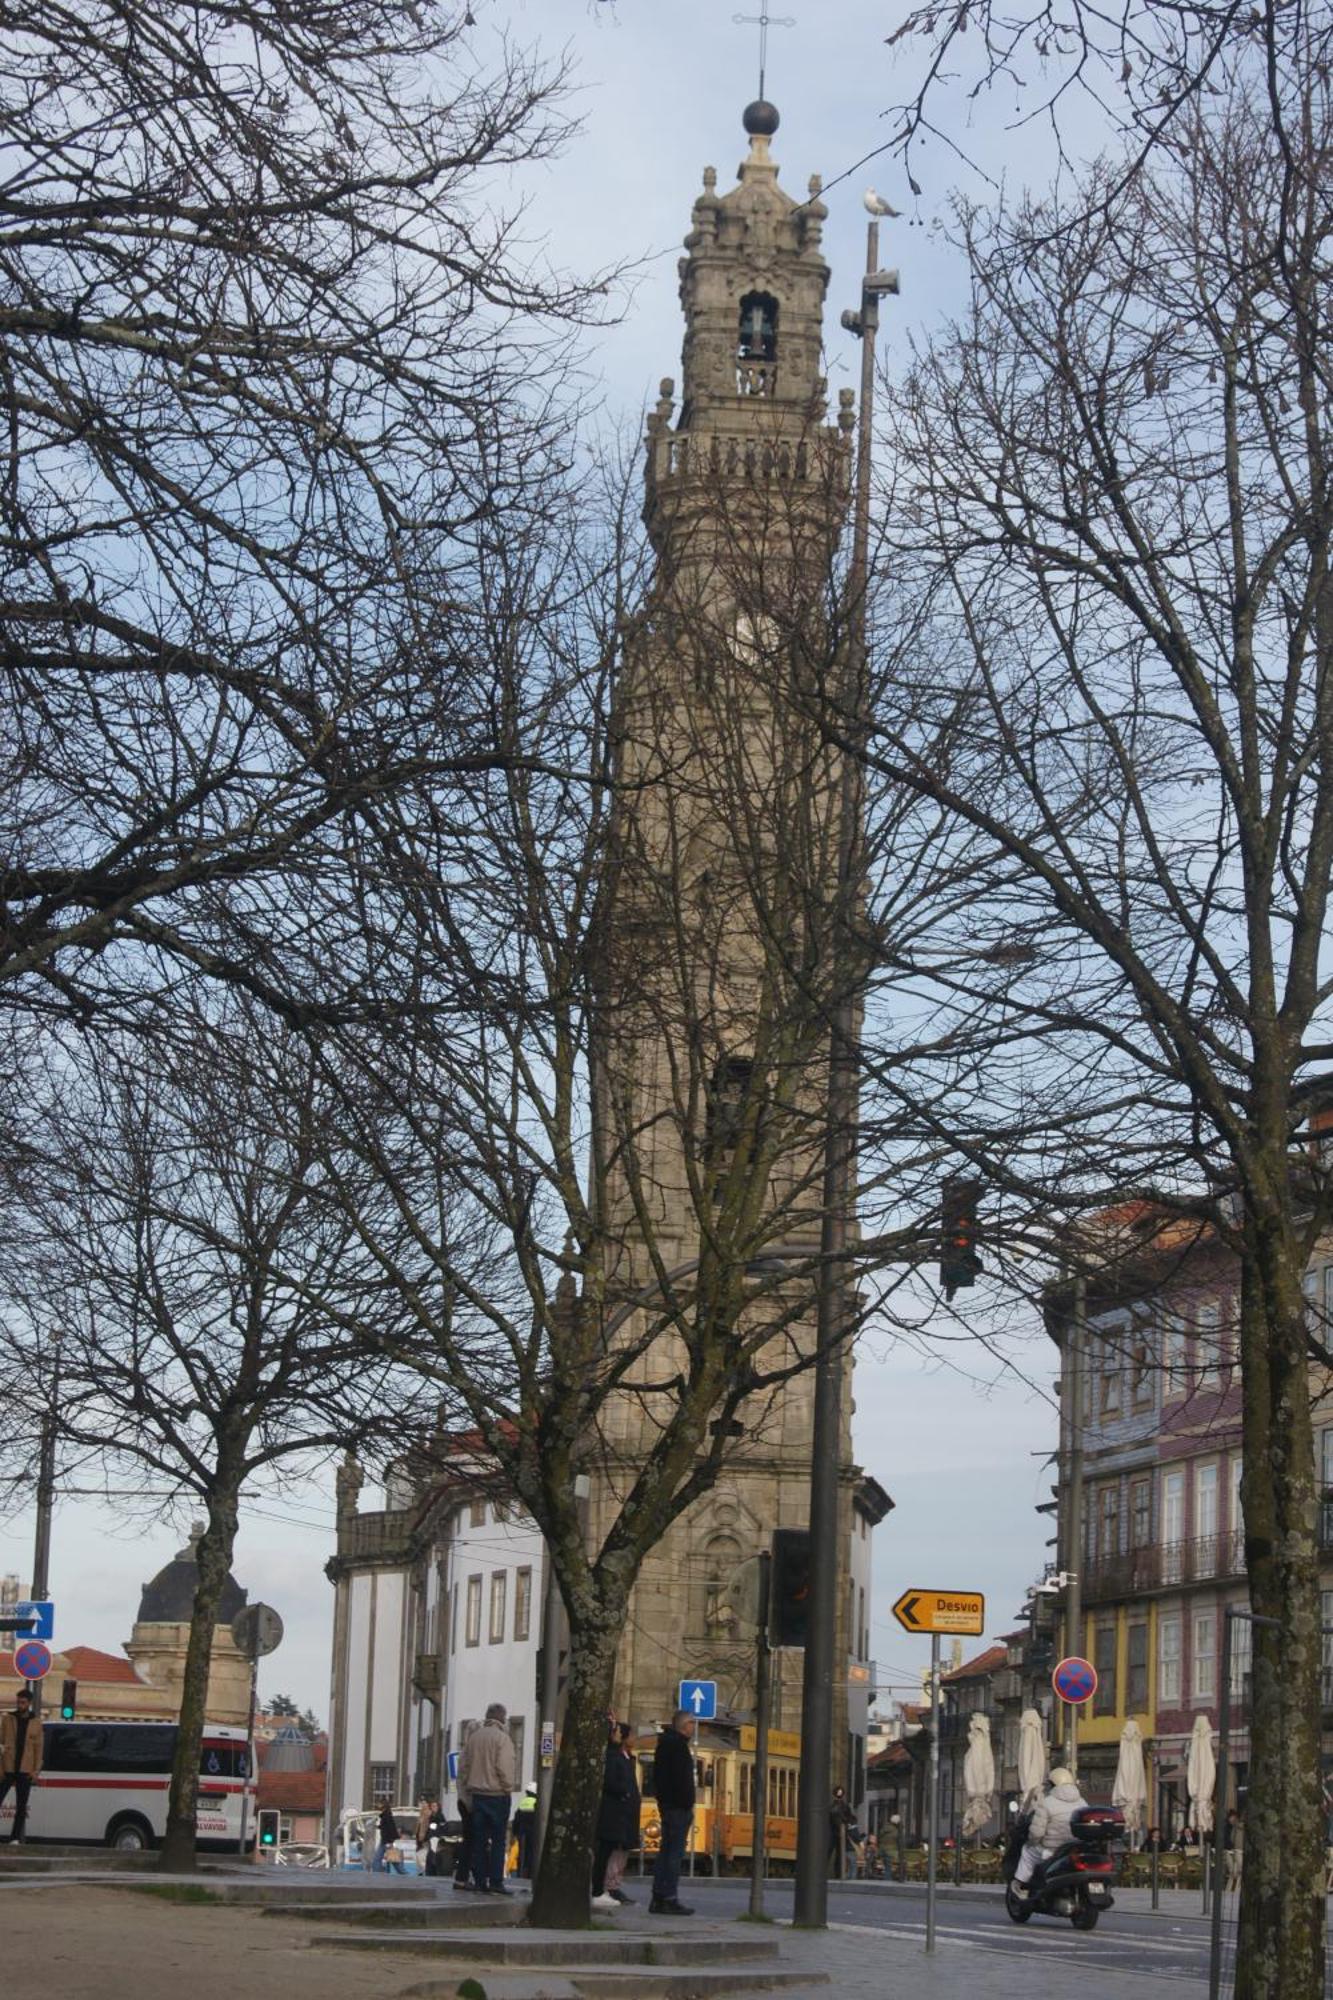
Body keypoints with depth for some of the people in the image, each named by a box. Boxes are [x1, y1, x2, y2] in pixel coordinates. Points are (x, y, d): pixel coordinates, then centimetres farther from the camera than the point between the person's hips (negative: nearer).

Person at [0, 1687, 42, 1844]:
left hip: (25, 1771, 1)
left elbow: (38, 1748, 7)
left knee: (21, 1807, 3)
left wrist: (36, 1770, -2)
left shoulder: (35, 1724, 7)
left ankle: (16, 1838, 6)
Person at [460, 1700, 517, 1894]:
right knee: (498, 1841, -2)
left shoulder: (474, 1736, 8)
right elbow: (505, 1768, -17)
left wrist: (465, 1791, 16)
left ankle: (479, 1881, 8)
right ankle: (496, 1882, -6)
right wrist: (509, 1788, -3)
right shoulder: (502, 1738, -10)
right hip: (497, 1795, -5)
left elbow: (463, 1766, 10)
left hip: (477, 1795, 5)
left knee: (479, 1841, 8)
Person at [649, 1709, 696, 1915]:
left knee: (666, 1850, 11)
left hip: (666, 1804, 10)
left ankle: (658, 1899, 11)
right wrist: (688, 1806, -17)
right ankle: (669, 1899, -11)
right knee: (675, 1852, -9)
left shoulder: (665, 1742, 18)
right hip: (678, 1806, -10)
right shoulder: (678, 1744, -13)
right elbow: (682, 1779, -19)